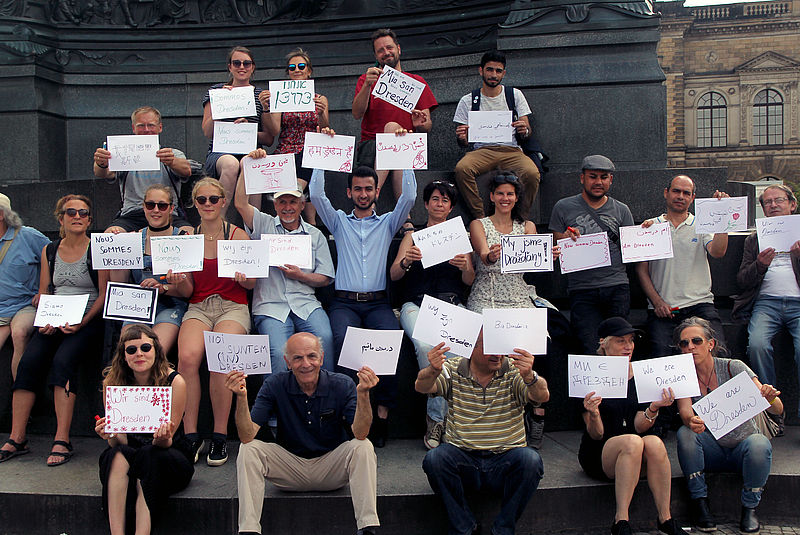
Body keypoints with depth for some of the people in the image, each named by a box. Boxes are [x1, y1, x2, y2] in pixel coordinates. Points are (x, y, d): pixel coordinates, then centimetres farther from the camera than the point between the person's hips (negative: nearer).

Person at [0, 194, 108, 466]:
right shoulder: (49, 251, 15)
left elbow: (104, 294, -2)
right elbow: (43, 292, 17)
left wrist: (83, 321, -17)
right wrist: (46, 320, -3)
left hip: (87, 321, -4)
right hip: (54, 320, 4)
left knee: (63, 360, -30)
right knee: (28, 361, -21)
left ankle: (61, 441, -27)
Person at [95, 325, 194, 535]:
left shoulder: (174, 382, -15)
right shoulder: (112, 382, -7)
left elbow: (167, 442, -14)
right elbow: (120, 442, -7)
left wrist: (163, 439, -37)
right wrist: (112, 435, -30)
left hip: (172, 458, -2)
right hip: (128, 458, 2)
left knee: (150, 455, -34)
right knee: (118, 455, -31)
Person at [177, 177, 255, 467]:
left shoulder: (237, 235, 4)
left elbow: (252, 283, 4)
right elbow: (188, 289, 11)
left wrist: (242, 277, -19)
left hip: (233, 307, -2)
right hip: (198, 307, 2)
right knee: (187, 357, -29)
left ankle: (220, 436, -16)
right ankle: (190, 435, -17)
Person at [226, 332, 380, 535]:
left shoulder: (342, 385, -12)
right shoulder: (275, 385, -11)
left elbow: (360, 434, -25)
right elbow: (247, 436, -19)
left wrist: (363, 393, -40)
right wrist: (241, 397, -35)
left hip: (331, 468, -1)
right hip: (289, 467, 1)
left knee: (363, 447, -28)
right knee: (248, 449, -22)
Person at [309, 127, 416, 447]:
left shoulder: (387, 223, 20)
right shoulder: (339, 222, 20)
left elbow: (409, 196, 6)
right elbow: (316, 194, 7)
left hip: (377, 302, 0)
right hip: (344, 301, 0)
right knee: (343, 340, -33)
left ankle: (382, 412, -25)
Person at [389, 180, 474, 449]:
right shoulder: (413, 235, 18)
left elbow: (470, 281, 12)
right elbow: (393, 275, 7)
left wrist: (465, 267, -11)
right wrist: (406, 261, -15)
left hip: (452, 304, 1)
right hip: (417, 304, 0)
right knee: (426, 346, -34)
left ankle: (436, 417, -22)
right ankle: (439, 415, -20)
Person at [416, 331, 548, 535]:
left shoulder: (514, 371, -1)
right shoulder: (454, 370, 1)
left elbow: (542, 396, -19)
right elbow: (422, 386, -16)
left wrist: (529, 377, -43)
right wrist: (433, 371, -41)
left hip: (505, 460, 0)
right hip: (462, 459, 0)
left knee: (530, 459, -29)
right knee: (434, 458, -28)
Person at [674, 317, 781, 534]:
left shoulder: (733, 367, -11)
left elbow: (777, 410, -18)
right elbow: (685, 412, -22)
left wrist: (771, 399, -43)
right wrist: (691, 421, -47)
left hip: (743, 447, -1)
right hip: (712, 451, 2)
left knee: (759, 444, -33)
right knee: (685, 433, -27)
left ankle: (750, 507, -10)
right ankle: (700, 504, -15)